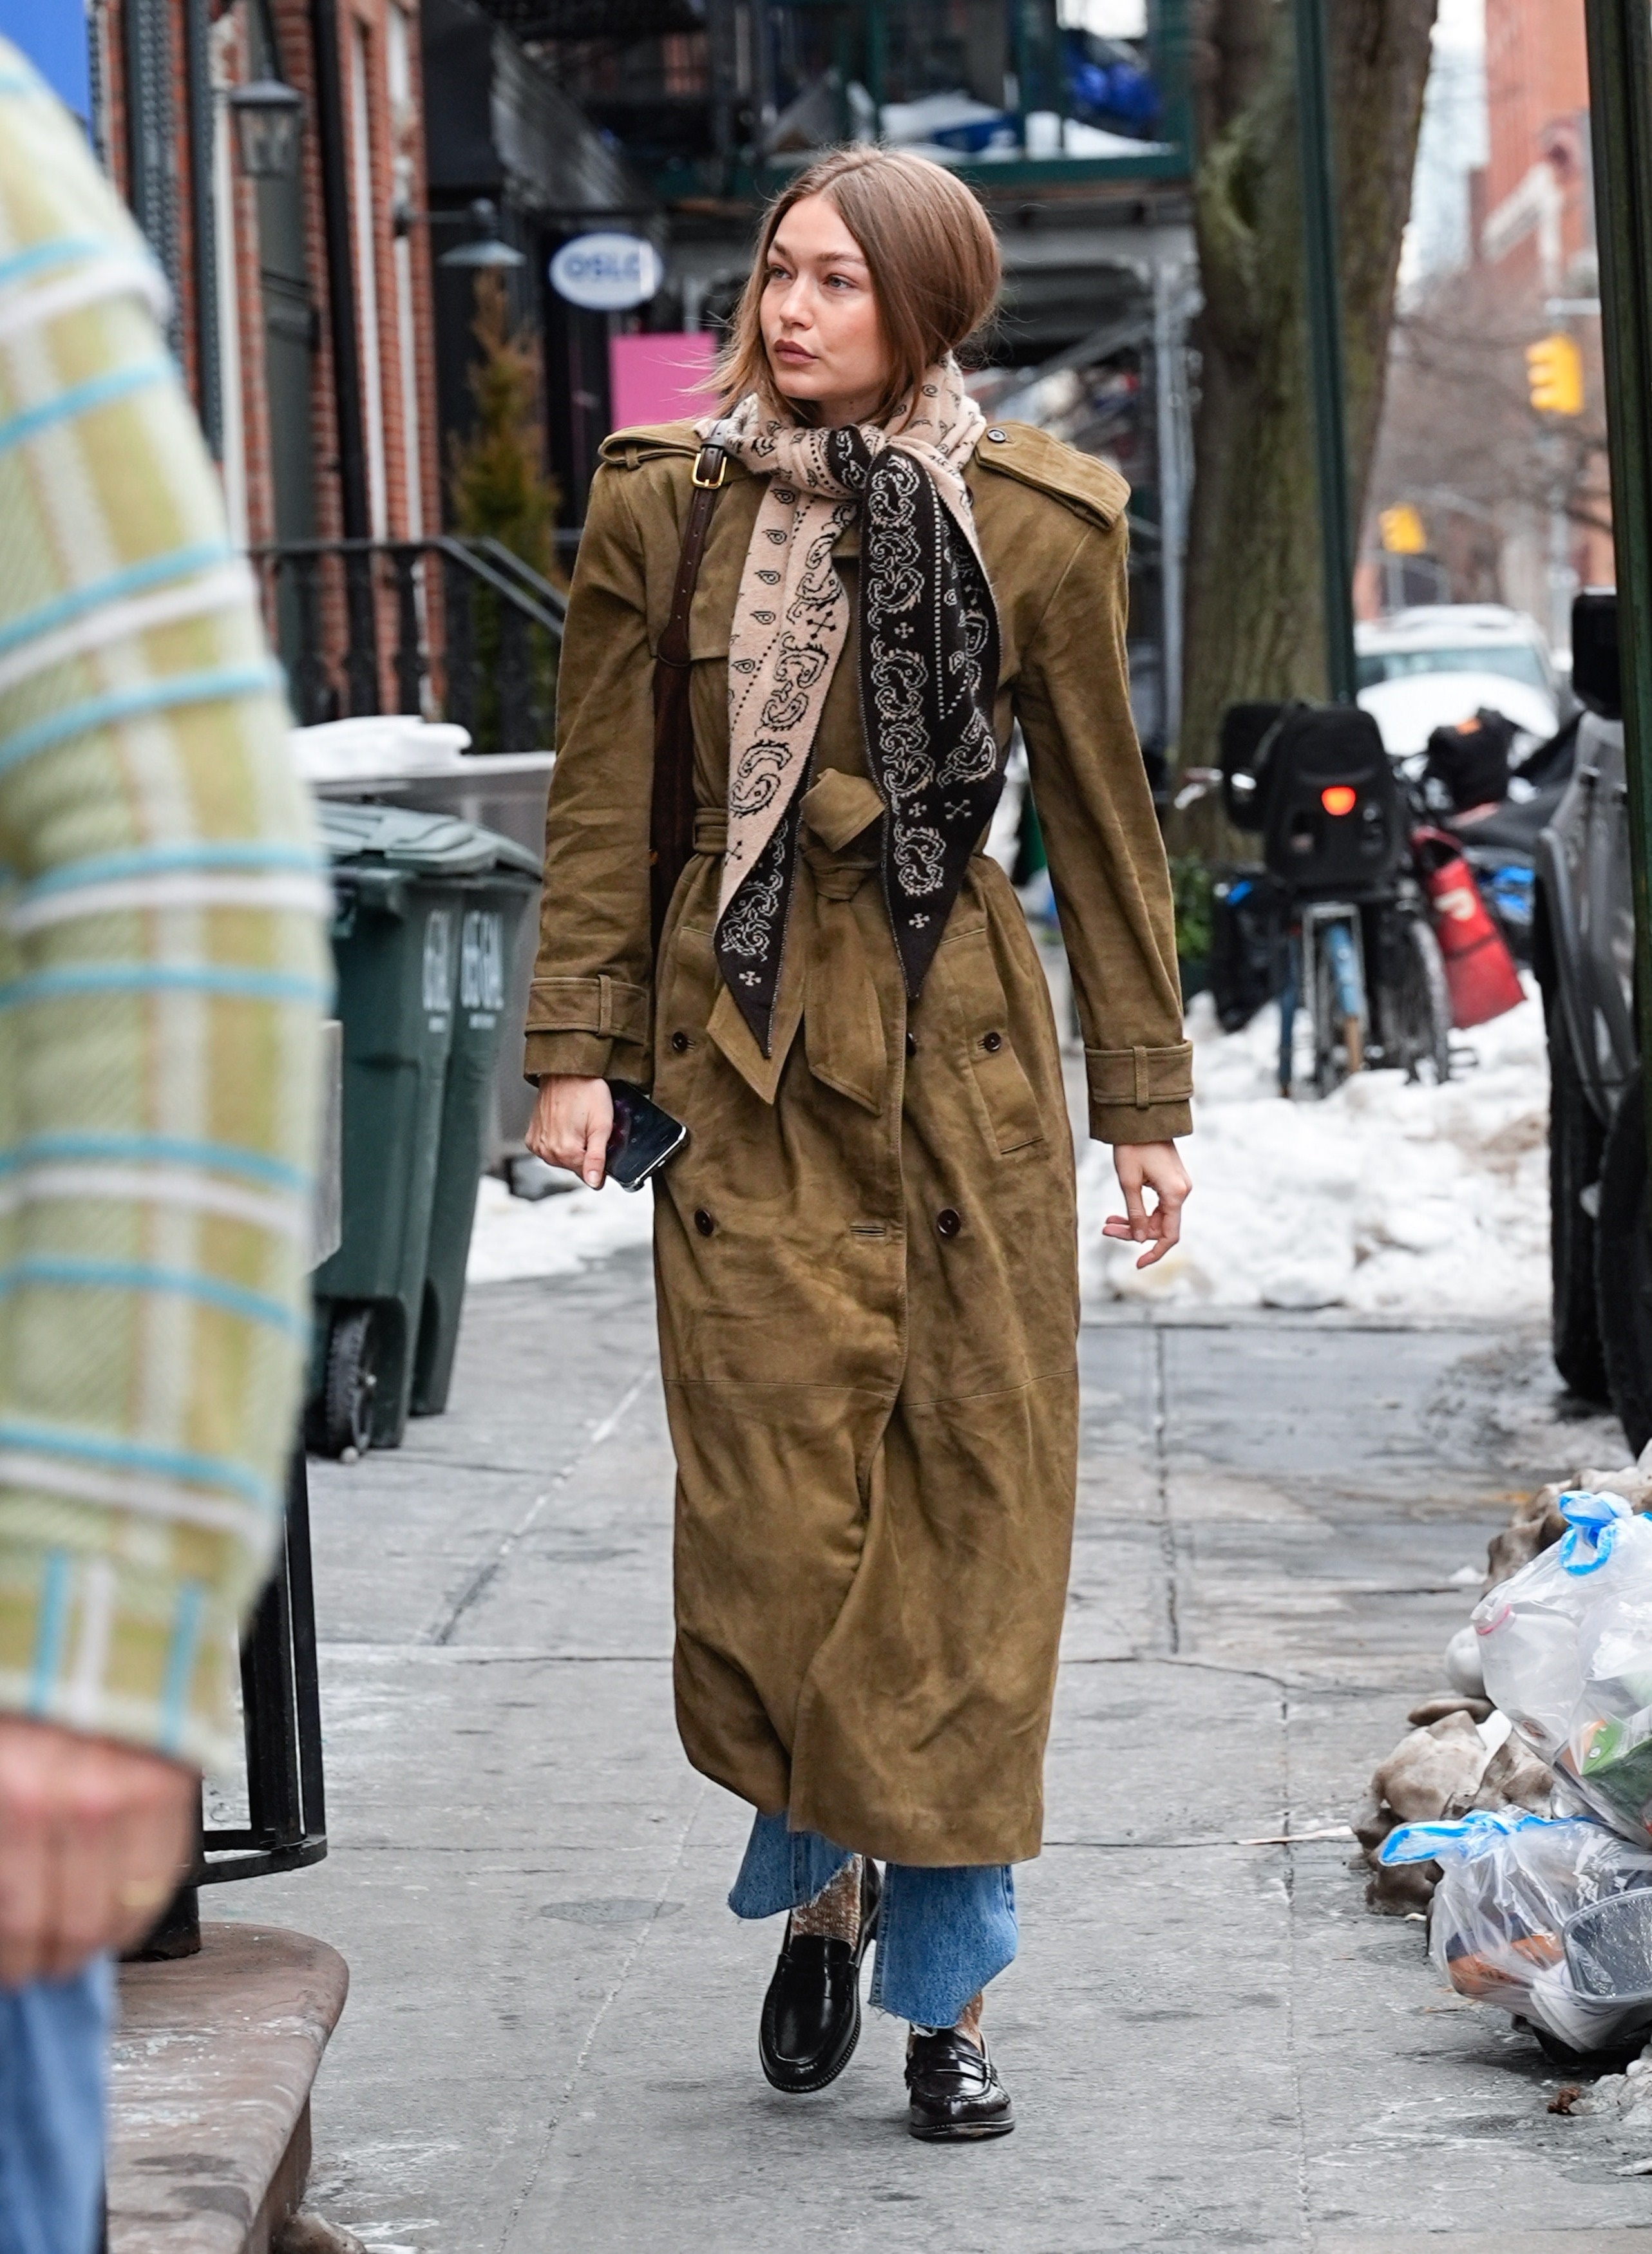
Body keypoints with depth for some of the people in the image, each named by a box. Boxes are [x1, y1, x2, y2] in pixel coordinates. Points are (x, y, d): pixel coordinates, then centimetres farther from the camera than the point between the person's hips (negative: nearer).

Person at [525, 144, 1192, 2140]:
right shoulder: (661, 505, 2)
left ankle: (943, 1988, 10)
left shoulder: (1036, 522, 1)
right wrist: (576, 1050, -3)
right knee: (773, 1509, -3)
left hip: (963, 1060, 0)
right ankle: (822, 1881, 24)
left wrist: (1145, 1099, 7)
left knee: (972, 1513, 0)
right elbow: (601, 801, 5)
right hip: (744, 1062, 0)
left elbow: (1102, 814, 7)